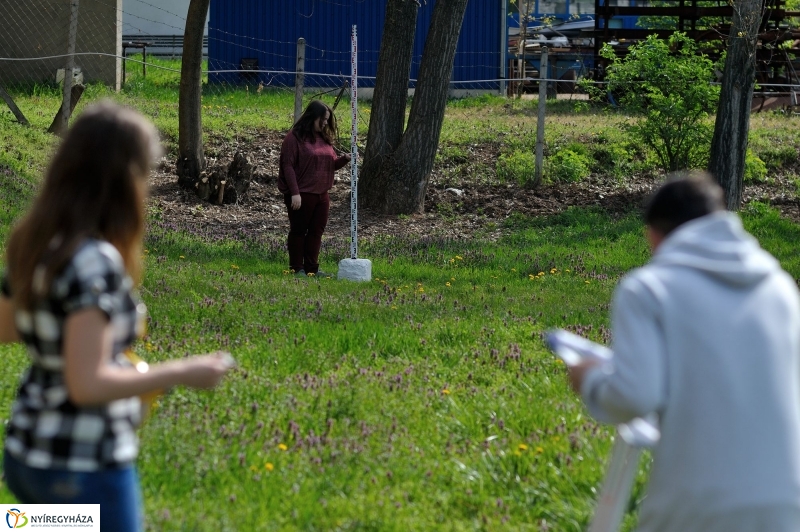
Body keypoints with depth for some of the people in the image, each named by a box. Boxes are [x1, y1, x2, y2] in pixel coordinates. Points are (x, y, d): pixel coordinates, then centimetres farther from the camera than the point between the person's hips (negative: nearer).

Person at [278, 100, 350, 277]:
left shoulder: (324, 139, 13)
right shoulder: (295, 138, -10)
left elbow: (331, 164, 21)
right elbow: (288, 166, -13)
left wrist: (345, 159, -1)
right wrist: (294, 193, -19)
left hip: (321, 194, 7)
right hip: (302, 194, -7)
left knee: (316, 231, 9)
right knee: (298, 231, 3)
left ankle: (312, 268, 16)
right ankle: (296, 268, 10)